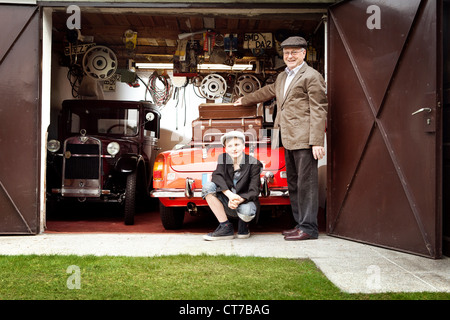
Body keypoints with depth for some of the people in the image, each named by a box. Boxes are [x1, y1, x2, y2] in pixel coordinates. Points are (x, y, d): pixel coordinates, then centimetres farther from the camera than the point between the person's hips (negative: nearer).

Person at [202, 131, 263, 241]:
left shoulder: (253, 163, -10)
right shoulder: (223, 158, 0)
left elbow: (254, 191, -14)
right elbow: (216, 176, -16)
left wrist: (239, 200, -36)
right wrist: (230, 195, -33)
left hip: (245, 201, -3)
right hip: (227, 203, 4)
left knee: (246, 211, -39)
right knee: (207, 187, -23)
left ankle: (243, 224, 3)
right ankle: (226, 227, -16)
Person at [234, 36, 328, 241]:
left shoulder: (311, 76, -5)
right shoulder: (282, 77, 21)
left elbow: (319, 110, -11)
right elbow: (268, 92, 41)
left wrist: (317, 142, -18)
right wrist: (244, 100, 50)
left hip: (305, 140, -9)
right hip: (289, 140, 9)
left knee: (306, 183, -7)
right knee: (293, 184, 13)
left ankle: (309, 228, -2)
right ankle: (300, 224, 21)